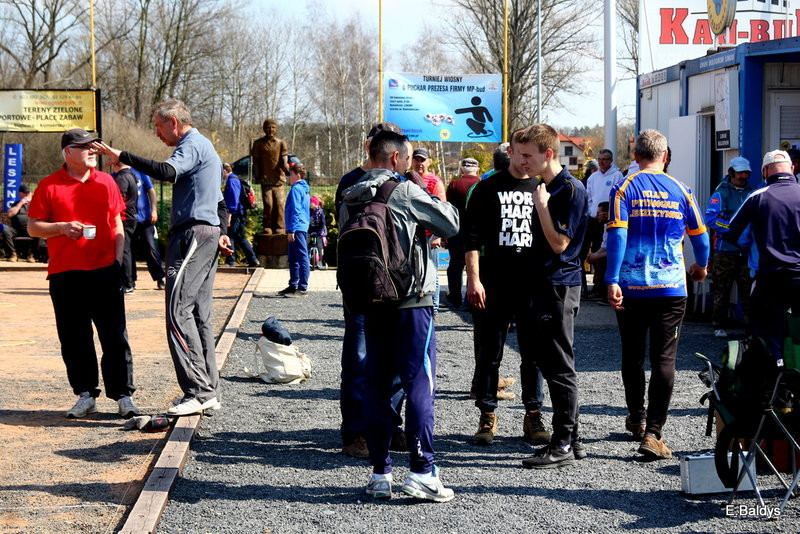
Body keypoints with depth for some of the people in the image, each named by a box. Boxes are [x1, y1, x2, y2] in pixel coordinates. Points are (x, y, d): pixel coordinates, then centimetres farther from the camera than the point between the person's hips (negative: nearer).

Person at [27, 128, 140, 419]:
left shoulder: (106, 182, 10)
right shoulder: (49, 186, 2)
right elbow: (33, 227, 3)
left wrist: (118, 258, 3)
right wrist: (62, 227, -14)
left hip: (105, 271, 1)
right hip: (65, 274, -1)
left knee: (115, 336, 0)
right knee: (74, 339, 4)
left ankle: (123, 395, 6)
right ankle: (85, 395, 14)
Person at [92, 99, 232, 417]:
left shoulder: (192, 145, -8)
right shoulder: (206, 148, 26)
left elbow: (167, 172, -29)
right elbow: (219, 201, 31)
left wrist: (121, 157, -28)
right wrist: (220, 233, 23)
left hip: (192, 234, -11)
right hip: (207, 234, 11)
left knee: (179, 312, -14)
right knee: (199, 316, 10)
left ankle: (197, 392, -18)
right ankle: (209, 391, 11)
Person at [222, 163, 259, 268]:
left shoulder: (232, 181, -13)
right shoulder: (235, 180, 19)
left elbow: (234, 200, -20)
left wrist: (229, 215, -22)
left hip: (235, 214, -10)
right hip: (241, 214, 10)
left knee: (229, 236, -6)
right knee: (240, 237, 14)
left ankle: (230, 262, -5)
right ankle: (253, 260, 14)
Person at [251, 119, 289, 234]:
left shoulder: (281, 143, 7)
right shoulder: (259, 143, 6)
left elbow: (284, 161, 1)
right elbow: (255, 162, 8)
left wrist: (286, 169, -21)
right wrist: (257, 176, -2)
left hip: (278, 179, 1)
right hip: (265, 179, -1)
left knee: (279, 204, -3)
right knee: (268, 204, -7)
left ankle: (279, 229, 3)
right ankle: (267, 229, 1)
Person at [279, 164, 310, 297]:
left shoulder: (296, 189, -11)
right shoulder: (305, 190, 19)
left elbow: (295, 211, -17)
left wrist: (291, 231, -19)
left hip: (297, 229, -10)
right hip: (303, 228, 10)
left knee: (302, 257, -10)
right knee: (293, 259, 16)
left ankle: (303, 288, -11)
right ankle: (293, 285, 22)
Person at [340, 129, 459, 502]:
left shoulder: (349, 198, 8)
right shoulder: (405, 192, -10)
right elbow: (451, 225, -5)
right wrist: (440, 203, 13)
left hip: (370, 302, 6)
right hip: (411, 302, -6)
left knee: (377, 384, 9)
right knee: (420, 384, -2)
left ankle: (380, 473, 11)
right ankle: (422, 471, -5)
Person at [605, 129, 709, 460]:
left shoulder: (624, 188, -2)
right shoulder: (680, 191, 6)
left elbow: (617, 236, -12)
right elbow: (700, 236, 15)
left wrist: (612, 281, -14)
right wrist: (701, 267, 34)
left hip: (631, 287, 0)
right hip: (671, 289, 0)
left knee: (632, 356, 16)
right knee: (664, 359, -2)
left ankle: (636, 420, 31)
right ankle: (653, 433, -9)